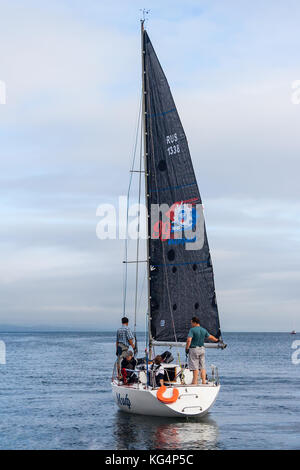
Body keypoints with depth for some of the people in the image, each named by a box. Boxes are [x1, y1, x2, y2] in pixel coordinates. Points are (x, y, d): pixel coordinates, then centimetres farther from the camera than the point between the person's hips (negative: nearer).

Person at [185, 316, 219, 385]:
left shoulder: (192, 330, -12)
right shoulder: (204, 330, 8)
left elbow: (189, 340, -22)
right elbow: (210, 337, 20)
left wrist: (187, 348, -12)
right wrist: (216, 340, 38)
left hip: (194, 349, -6)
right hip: (202, 349, 6)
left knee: (195, 367, -3)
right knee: (202, 367, 10)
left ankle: (195, 382, -1)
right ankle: (204, 381, 9)